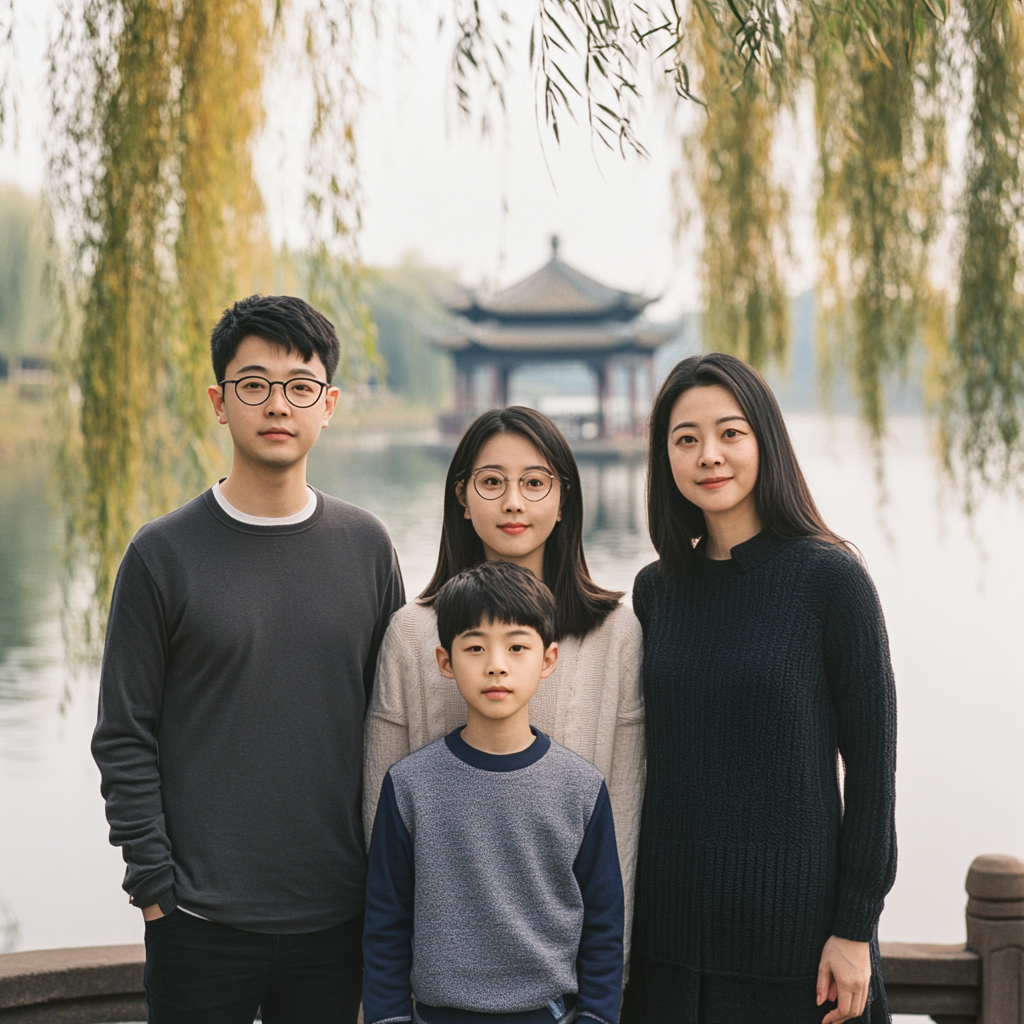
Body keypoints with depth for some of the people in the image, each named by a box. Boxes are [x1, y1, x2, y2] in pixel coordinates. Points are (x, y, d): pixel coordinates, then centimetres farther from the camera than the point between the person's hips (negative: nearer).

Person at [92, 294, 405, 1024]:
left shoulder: (366, 547, 5)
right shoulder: (164, 555, -4)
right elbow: (125, 740, -3)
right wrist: (154, 885, -8)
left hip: (336, 914, 3)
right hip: (203, 923, -2)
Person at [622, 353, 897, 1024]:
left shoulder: (830, 577, -8)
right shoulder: (656, 590, 6)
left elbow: (871, 759, -7)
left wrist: (855, 927, -9)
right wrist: (622, 913, 10)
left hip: (793, 925, -4)